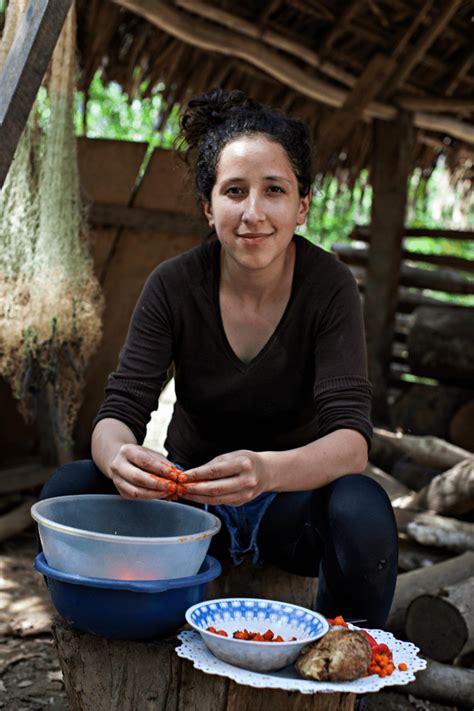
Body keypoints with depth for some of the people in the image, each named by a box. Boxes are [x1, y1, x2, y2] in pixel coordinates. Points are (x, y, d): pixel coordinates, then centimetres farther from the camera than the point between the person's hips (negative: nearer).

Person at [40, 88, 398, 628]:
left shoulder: (329, 286, -16)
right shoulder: (175, 285, -11)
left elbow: (350, 439, -25)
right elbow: (119, 411, -16)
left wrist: (266, 471, -47)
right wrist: (119, 456, -42)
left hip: (291, 504, -1)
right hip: (191, 499, 2)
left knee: (362, 509, -34)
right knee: (69, 488, -24)